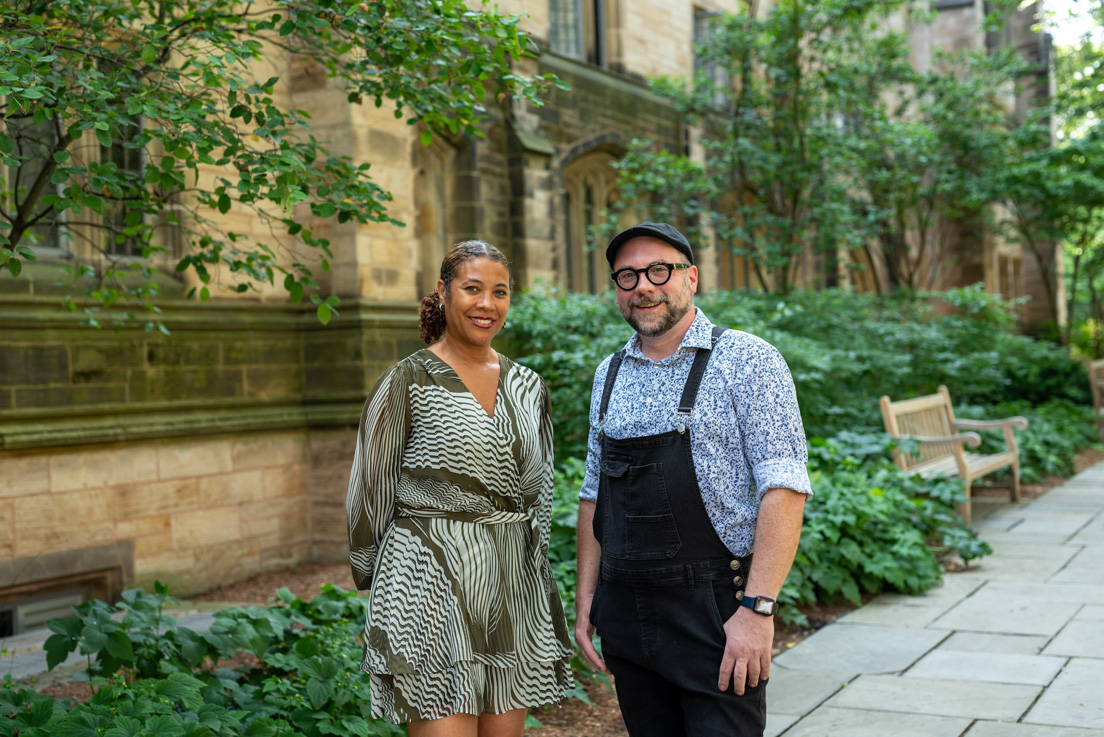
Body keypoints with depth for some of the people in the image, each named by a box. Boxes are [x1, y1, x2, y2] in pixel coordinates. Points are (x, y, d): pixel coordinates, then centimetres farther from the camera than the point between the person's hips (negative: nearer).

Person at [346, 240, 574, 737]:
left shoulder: (527, 387, 11)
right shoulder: (406, 383, -5)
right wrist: (374, 581, 6)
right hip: (432, 591, -5)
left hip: (514, 589, 5)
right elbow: (370, 495, 0)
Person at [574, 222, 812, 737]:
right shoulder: (610, 375, 12)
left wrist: (757, 608, -20)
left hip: (715, 616, -5)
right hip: (626, 616, 5)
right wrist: (586, 599, 12)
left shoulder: (745, 361, -6)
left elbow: (783, 488, -13)